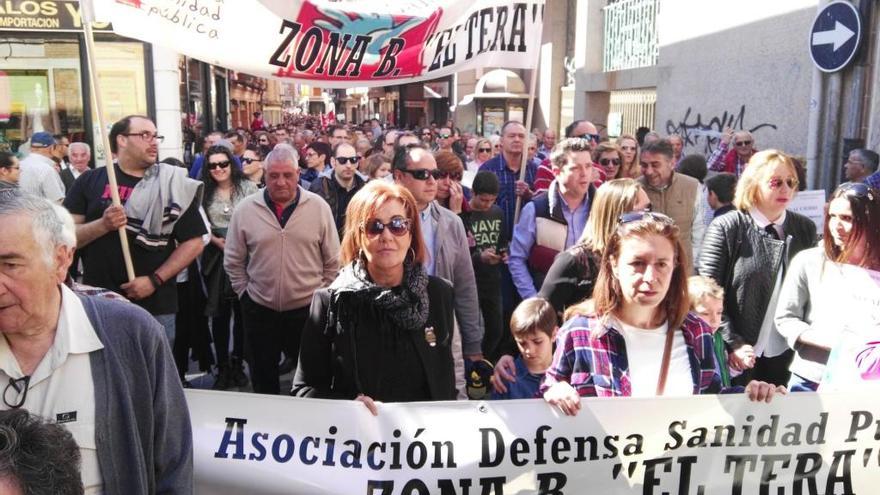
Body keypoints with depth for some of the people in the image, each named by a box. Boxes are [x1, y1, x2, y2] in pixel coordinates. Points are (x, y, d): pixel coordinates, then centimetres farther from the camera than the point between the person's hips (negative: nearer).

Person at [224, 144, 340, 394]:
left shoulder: (319, 207, -5)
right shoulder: (245, 209, -4)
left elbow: (333, 261, 1)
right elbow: (233, 261, 5)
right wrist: (244, 292, 4)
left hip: (308, 308, -1)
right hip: (259, 309, 1)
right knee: (263, 379, 17)